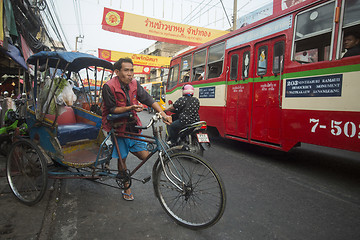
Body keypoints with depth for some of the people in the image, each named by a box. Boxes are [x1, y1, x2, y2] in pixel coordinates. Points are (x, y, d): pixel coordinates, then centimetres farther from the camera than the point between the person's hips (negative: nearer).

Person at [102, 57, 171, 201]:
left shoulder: (134, 84, -1)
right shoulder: (109, 87, -15)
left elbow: (149, 100, -7)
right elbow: (112, 110, -15)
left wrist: (162, 114, -20)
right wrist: (130, 108, -30)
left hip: (132, 126, 4)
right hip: (117, 127, -4)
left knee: (145, 156, -4)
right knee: (122, 158, 7)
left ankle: (131, 149, 29)